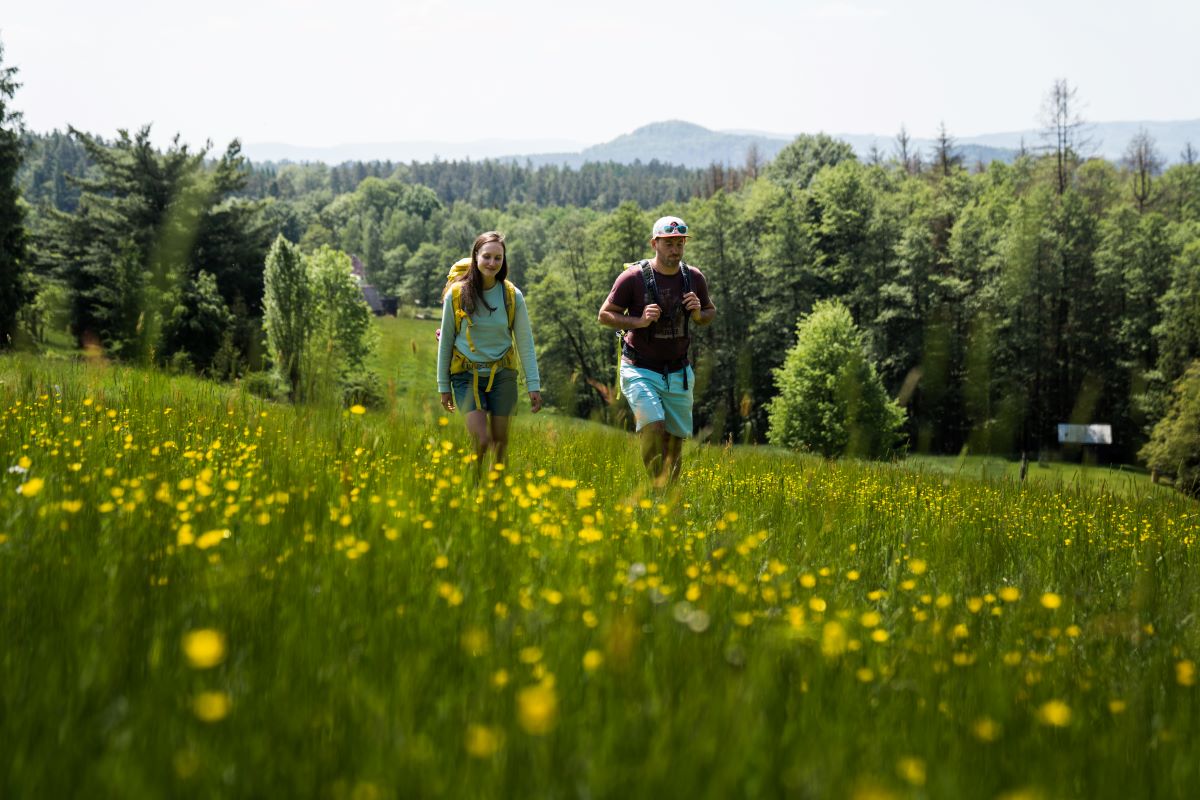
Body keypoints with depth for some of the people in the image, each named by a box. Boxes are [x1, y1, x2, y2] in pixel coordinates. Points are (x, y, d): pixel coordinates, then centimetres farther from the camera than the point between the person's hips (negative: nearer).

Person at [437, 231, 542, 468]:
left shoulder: (512, 296, -2)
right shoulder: (456, 294, -5)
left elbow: (525, 343, 2)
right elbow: (446, 342, 3)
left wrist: (534, 386, -2)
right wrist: (444, 386, 4)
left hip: (502, 376, 2)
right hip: (467, 377, -2)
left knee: (500, 440, 6)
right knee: (482, 440, -14)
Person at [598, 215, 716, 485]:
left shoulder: (694, 278, 1)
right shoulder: (634, 277, -11)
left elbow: (711, 312, 18)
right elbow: (605, 315, -3)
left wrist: (698, 314, -7)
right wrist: (639, 321, -19)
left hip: (678, 372, 4)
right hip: (640, 371, -4)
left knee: (676, 439, 6)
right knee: (653, 426, -24)